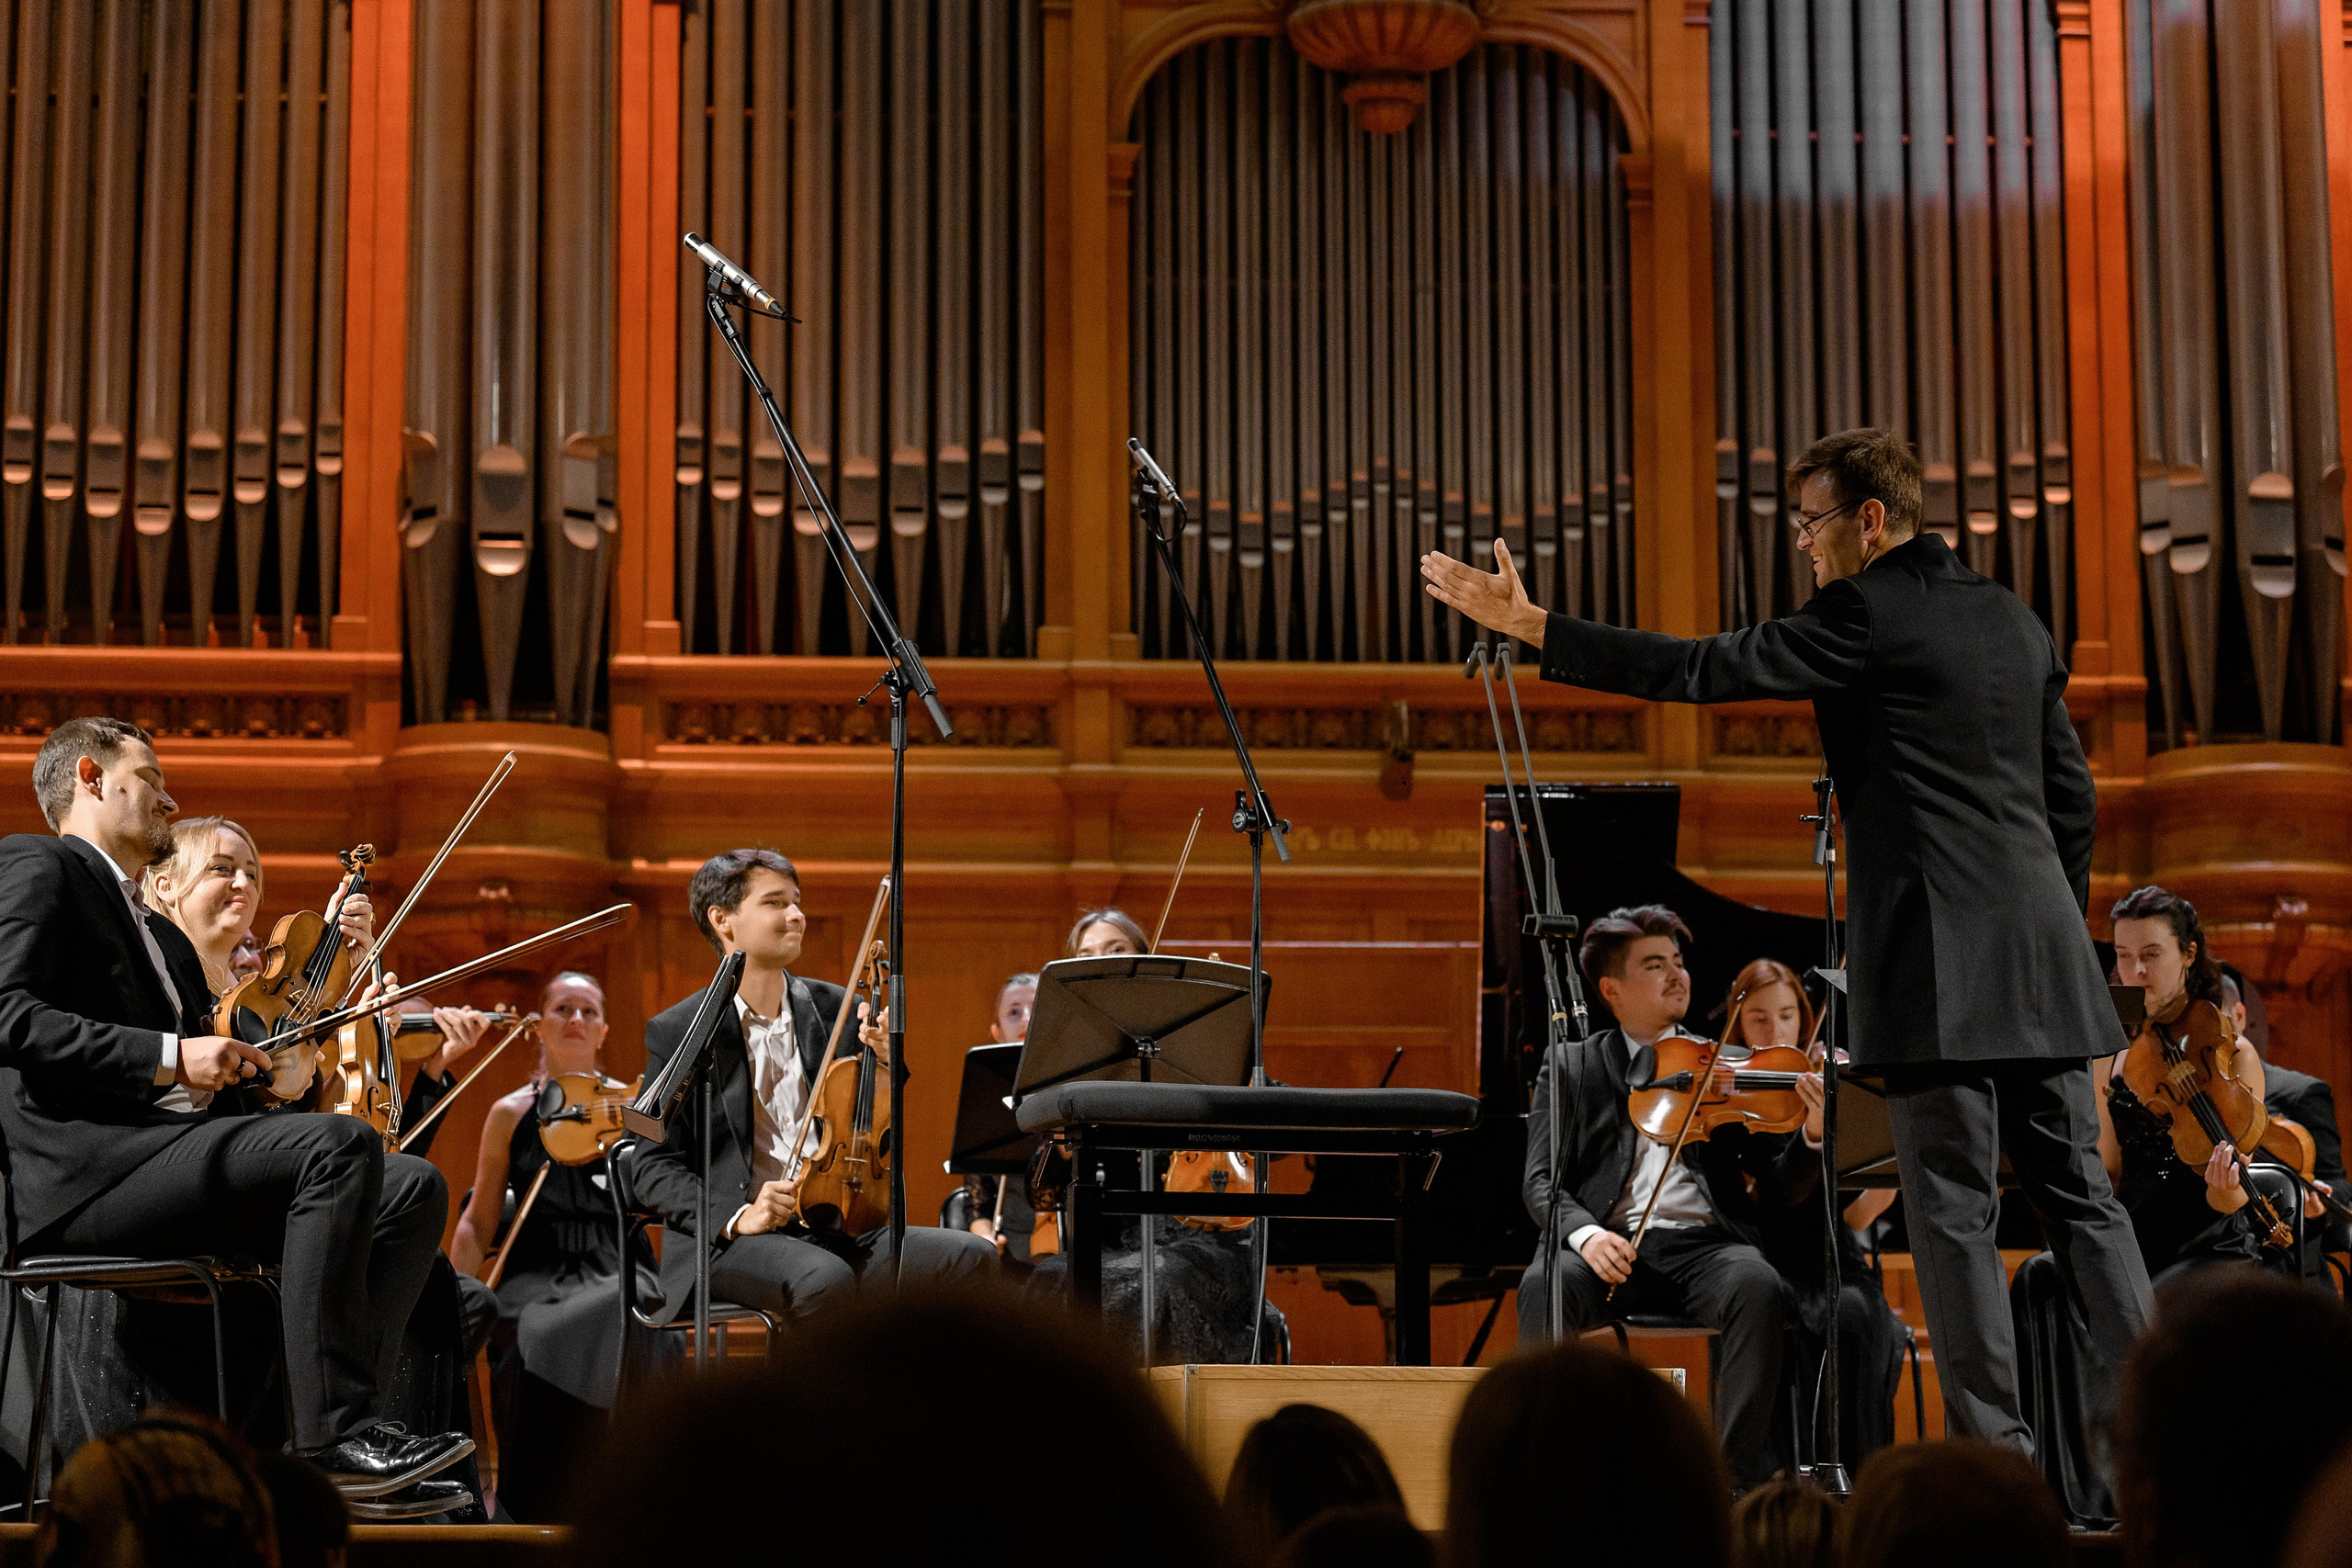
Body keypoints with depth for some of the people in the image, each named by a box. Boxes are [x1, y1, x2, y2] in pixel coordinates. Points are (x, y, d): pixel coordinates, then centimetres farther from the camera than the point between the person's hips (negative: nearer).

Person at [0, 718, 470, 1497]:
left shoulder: (163, 939, 33)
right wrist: (170, 1056, -17)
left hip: (170, 1155, 9)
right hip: (84, 1170, -9)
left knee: (412, 1186, -8)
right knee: (342, 1143, -27)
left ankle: (337, 1426, -22)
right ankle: (333, 1434, -30)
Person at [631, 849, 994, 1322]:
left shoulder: (836, 1009, 12)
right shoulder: (677, 1032, 1)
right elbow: (654, 1167, -1)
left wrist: (886, 1064, -4)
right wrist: (735, 1218, -18)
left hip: (833, 1228, 5)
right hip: (731, 1242, -5)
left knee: (973, 1257, -19)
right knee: (826, 1277, -38)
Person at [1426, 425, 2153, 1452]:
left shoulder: (1865, 615, -8)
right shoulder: (2012, 618, 15)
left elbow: (1698, 670, -12)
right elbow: (2073, 796, 19)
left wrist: (1528, 625, -9)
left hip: (1939, 960, -8)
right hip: (2040, 954, 8)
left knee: (1955, 1209, -4)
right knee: (2076, 1193, 10)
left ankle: (1993, 1450, -3)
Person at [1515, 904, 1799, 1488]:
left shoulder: (1720, 1067, 19)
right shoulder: (1572, 1069, 15)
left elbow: (1778, 1178, 10)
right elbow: (1541, 1182, 4)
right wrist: (1585, 1233, -18)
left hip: (1705, 1242, 1)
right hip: (1612, 1245, -1)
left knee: (1758, 1285, -33)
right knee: (1544, 1286, -33)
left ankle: (1743, 1472, -28)